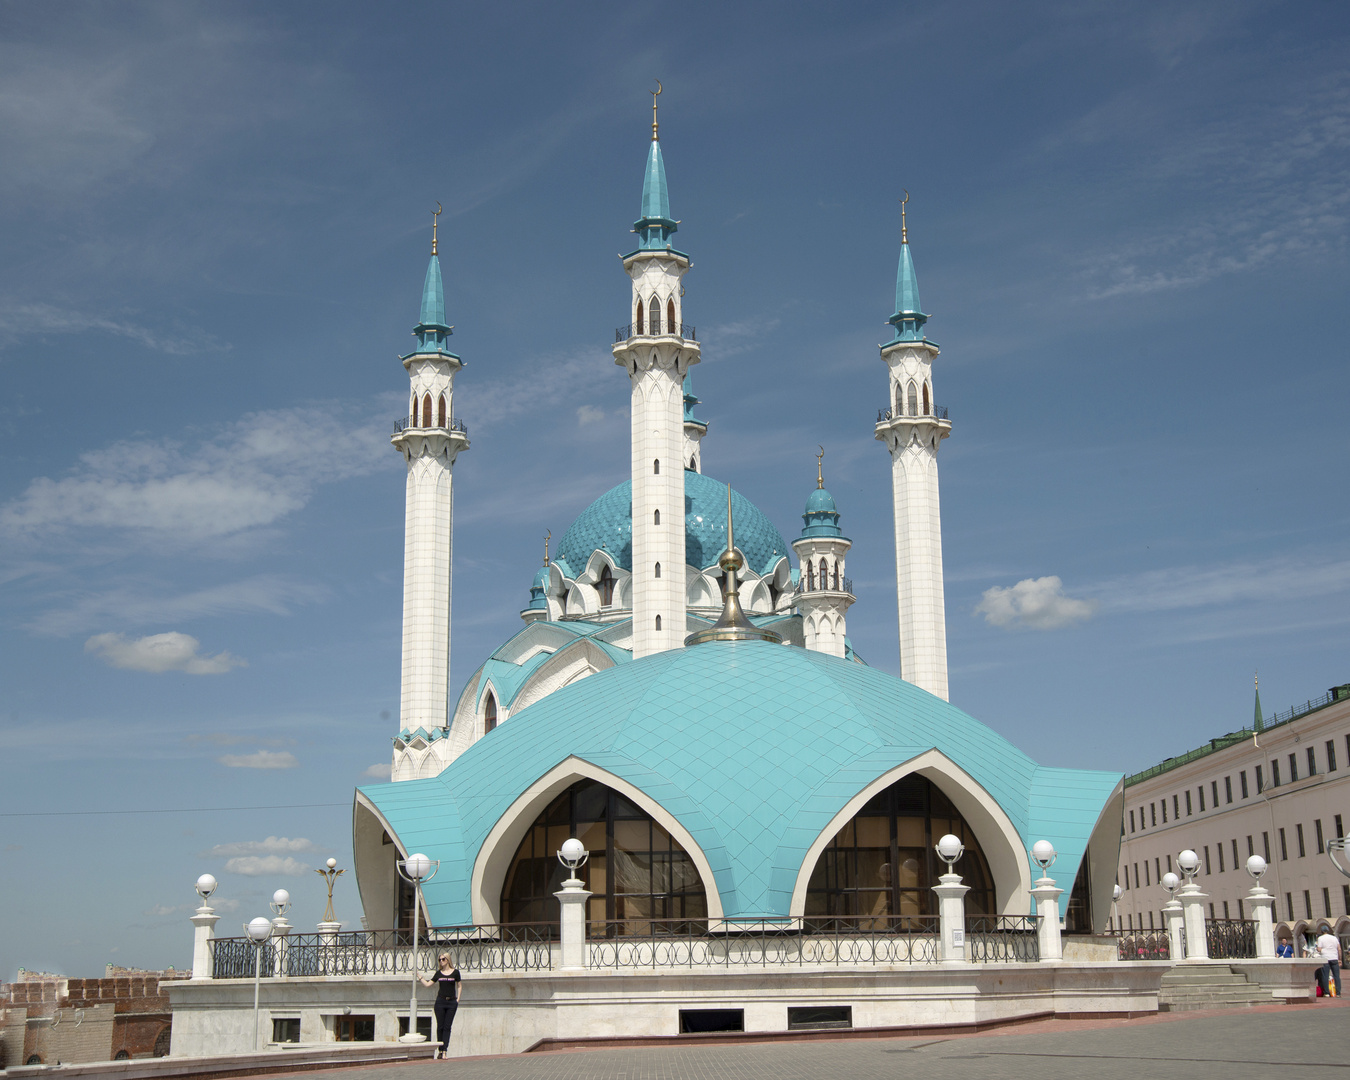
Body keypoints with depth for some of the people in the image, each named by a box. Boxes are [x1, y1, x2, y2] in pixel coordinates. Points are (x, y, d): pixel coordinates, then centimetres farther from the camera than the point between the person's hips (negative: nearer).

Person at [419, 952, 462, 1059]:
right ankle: (440, 1050, 7)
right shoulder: (439, 973, 8)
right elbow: (427, 984, 11)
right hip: (440, 1001, 1)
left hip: (452, 1002, -1)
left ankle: (444, 1051, -3)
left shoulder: (455, 972, 3)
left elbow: (459, 986, 9)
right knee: (440, 1027, 0)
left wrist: (457, 998, 1)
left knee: (447, 1027, -3)